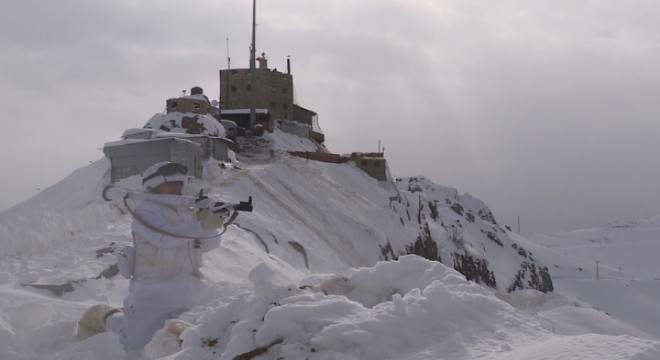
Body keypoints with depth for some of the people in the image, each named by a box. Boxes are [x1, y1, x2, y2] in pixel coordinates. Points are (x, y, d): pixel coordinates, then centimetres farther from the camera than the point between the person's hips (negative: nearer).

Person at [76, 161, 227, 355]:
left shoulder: (187, 213, 9)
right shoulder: (146, 210, -10)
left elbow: (210, 244, 1)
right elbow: (165, 237, -28)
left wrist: (209, 221, -20)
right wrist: (202, 226, -36)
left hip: (190, 294, 6)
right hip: (153, 294, -6)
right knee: (133, 346, 5)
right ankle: (103, 317, 32)